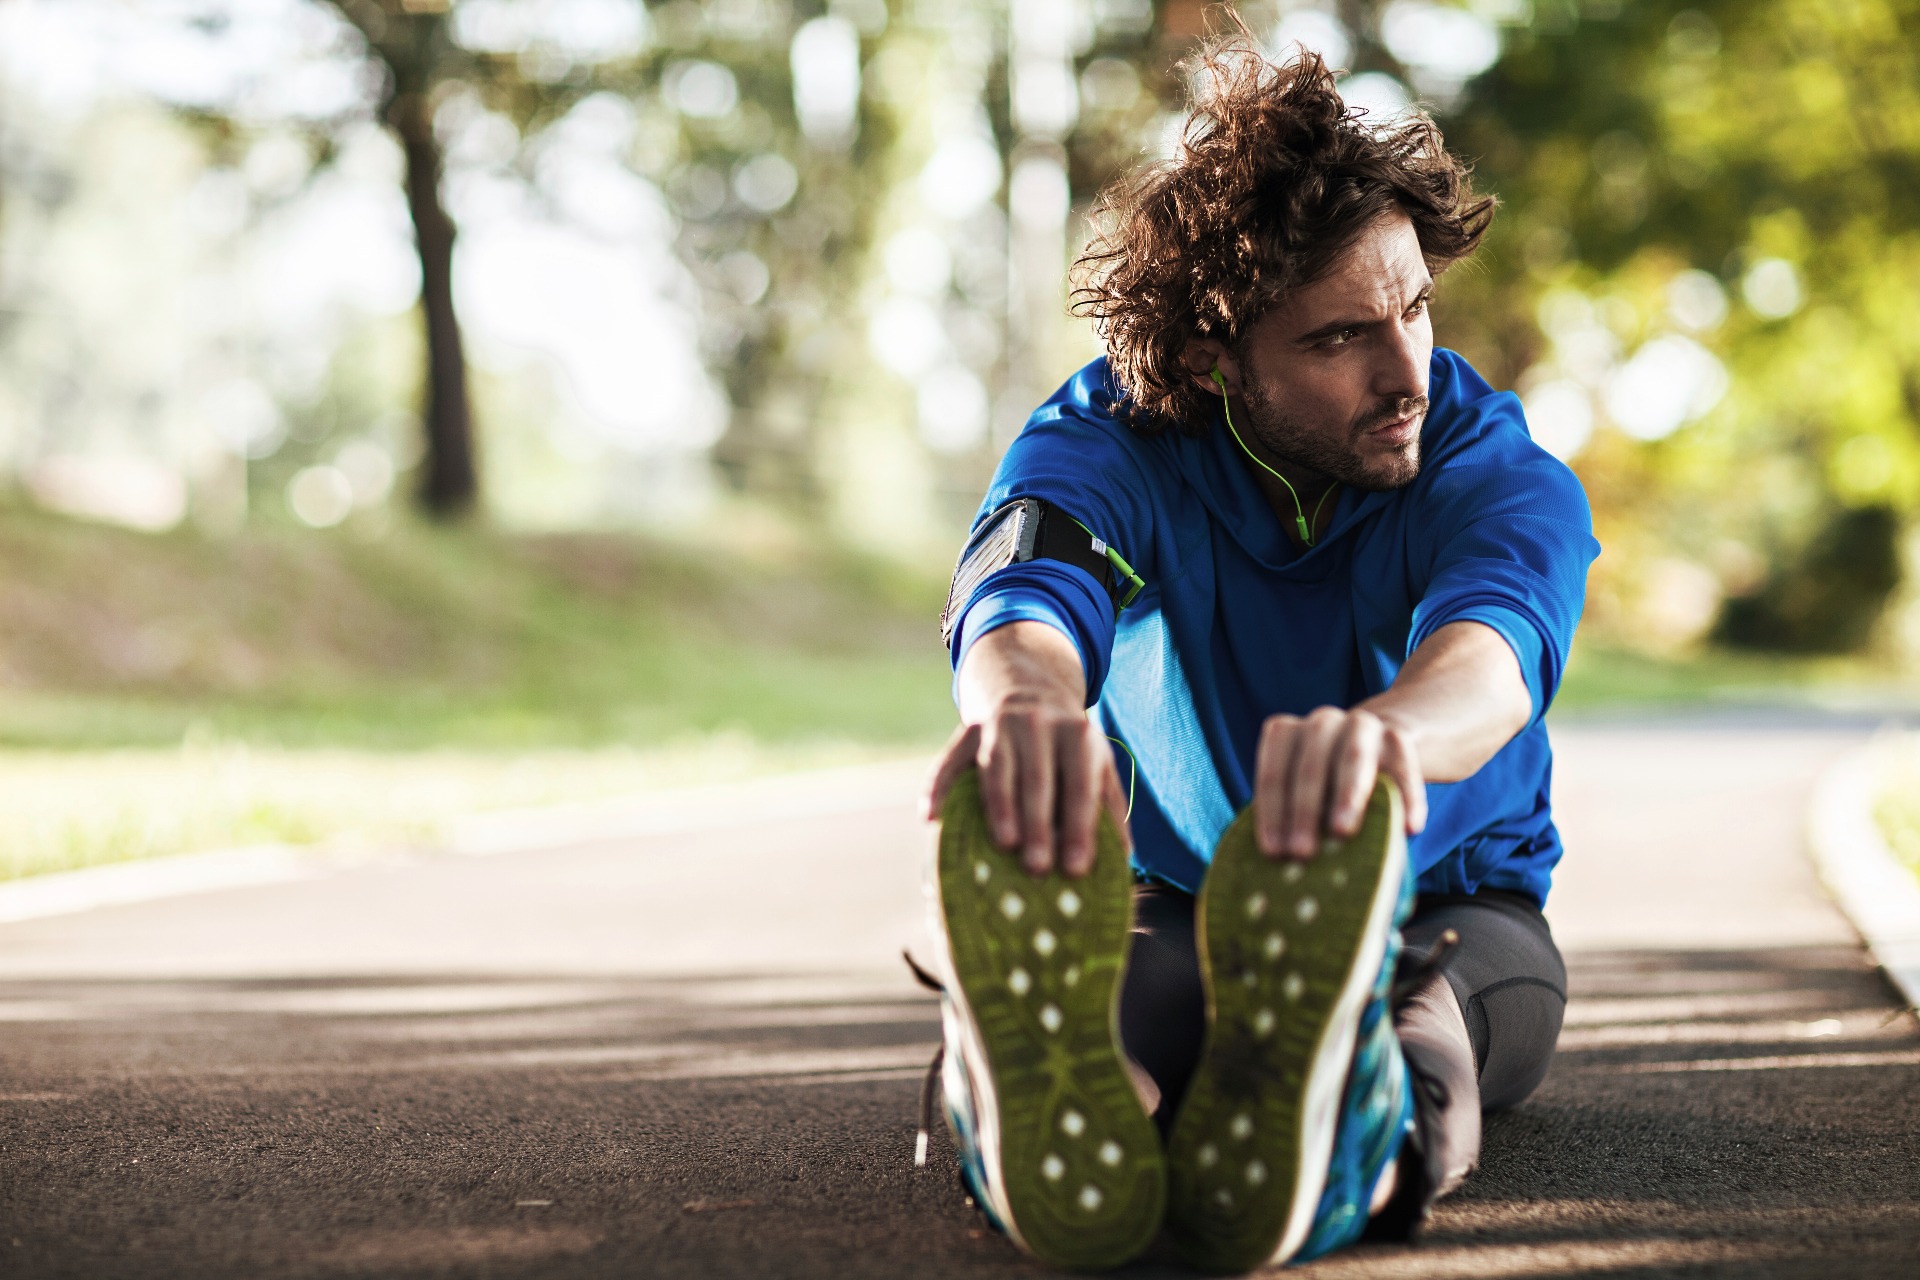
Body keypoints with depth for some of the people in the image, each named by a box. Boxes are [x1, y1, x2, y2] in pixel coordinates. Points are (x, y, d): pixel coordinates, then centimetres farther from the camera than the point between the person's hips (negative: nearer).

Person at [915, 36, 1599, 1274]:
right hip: (1166, 902, 0)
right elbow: (1023, 597, -37)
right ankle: (1067, 1118, -73)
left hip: (1449, 905, 0)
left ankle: (1333, 1144, -73)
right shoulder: (1104, 448, -12)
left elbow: (1488, 653, -40)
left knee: (1424, 1006, -39)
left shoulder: (1503, 474, -15)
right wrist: (1025, 699, -66)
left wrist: (1382, 731, -68)